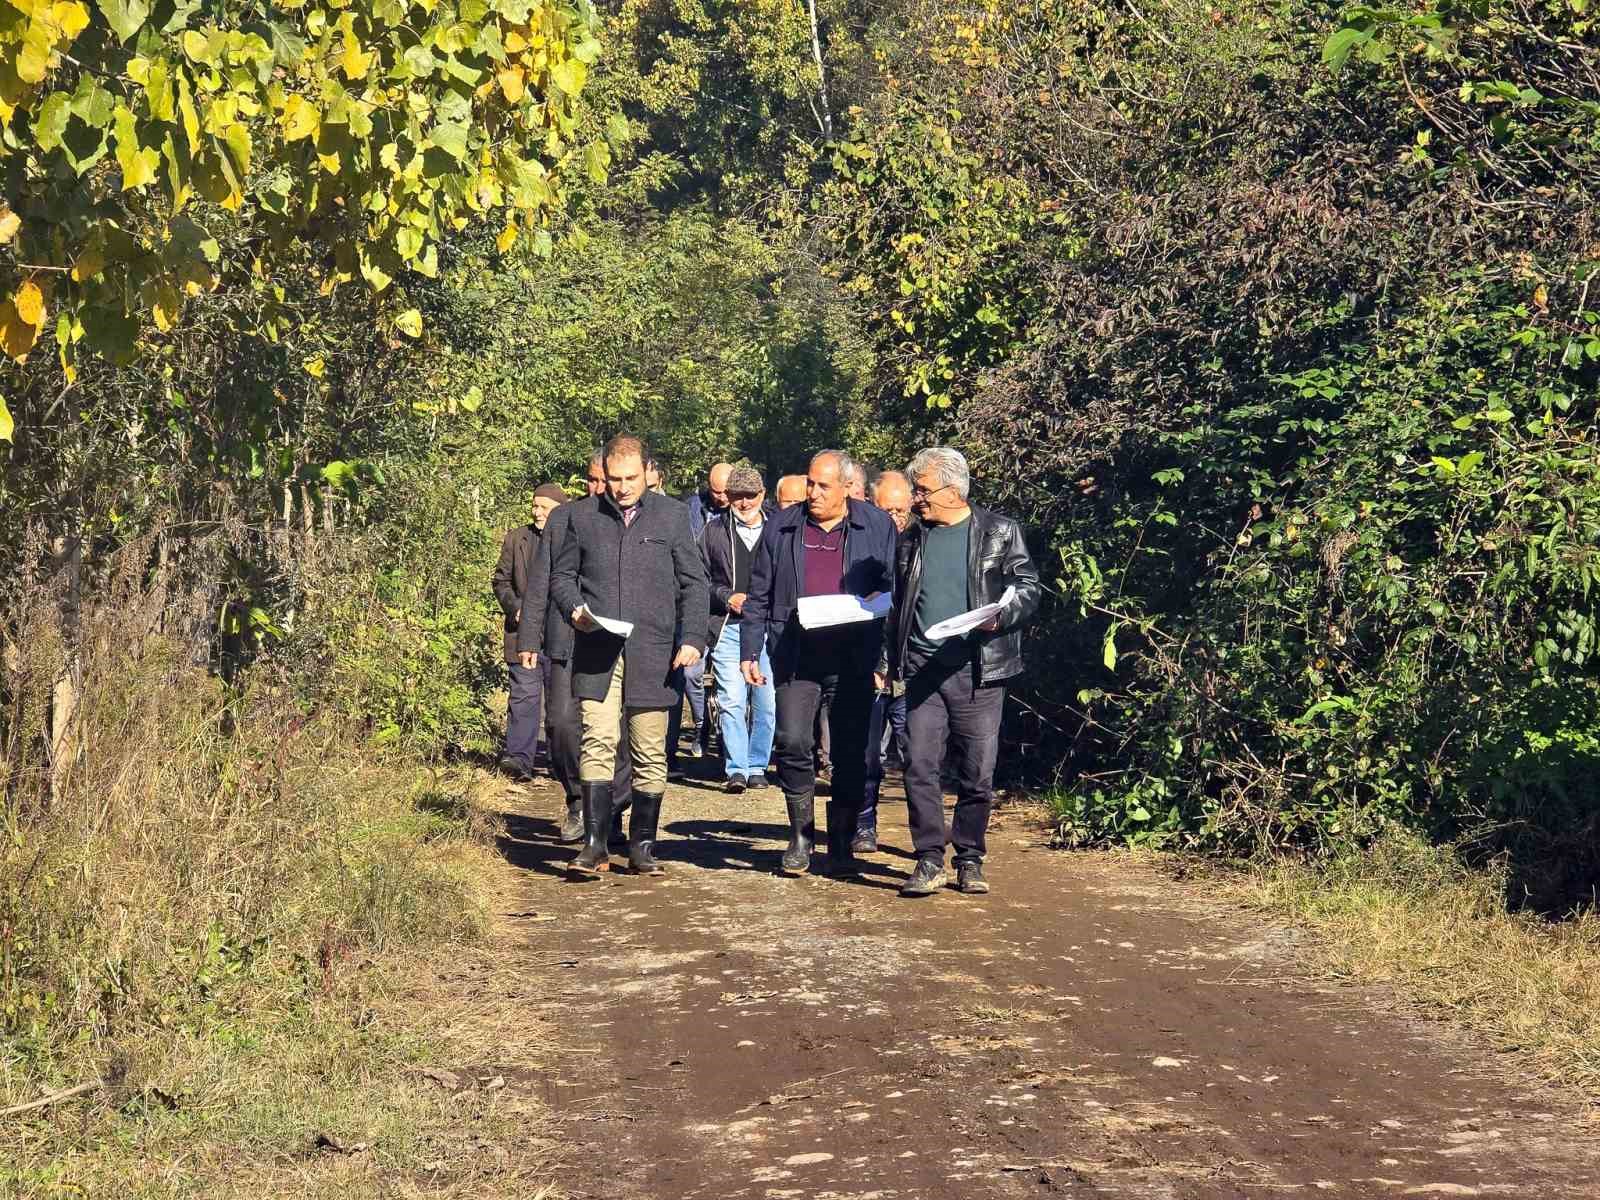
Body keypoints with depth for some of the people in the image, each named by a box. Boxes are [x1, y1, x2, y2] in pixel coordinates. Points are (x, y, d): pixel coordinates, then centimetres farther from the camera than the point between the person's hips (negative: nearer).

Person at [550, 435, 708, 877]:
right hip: (596, 649, 0)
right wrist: (574, 608, -4)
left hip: (652, 652, 0)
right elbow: (561, 575, 17)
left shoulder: (672, 515, 7)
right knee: (598, 741, -11)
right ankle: (594, 844, -9)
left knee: (650, 752, 3)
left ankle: (642, 845, 13)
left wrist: (692, 637, -4)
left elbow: (693, 582, 8)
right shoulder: (583, 516, 10)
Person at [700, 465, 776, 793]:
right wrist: (726, 597, -5)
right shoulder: (715, 530, 8)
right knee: (731, 701, -8)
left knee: (767, 703, 2)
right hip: (727, 628, 0)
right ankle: (736, 769, -6)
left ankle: (757, 766, 14)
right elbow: (699, 578, 10)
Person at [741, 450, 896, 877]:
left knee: (851, 753, 3)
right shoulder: (782, 528, 10)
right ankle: (801, 834, 8)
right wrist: (749, 652, 7)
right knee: (792, 742, -11)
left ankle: (841, 845, 14)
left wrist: (882, 598, -11)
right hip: (796, 655, 0)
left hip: (854, 659, 0)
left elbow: (897, 584, 11)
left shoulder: (877, 527, 6)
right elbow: (758, 596, 12)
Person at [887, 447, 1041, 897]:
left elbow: (1028, 589, 1)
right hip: (923, 669, 3)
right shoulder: (912, 539, 14)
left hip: (978, 670, -3)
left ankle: (970, 860, 13)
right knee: (920, 765, -6)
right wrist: (893, 658, 14)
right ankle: (929, 860, 0)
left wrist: (999, 615, -17)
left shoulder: (999, 533, 2)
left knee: (978, 772, 1)